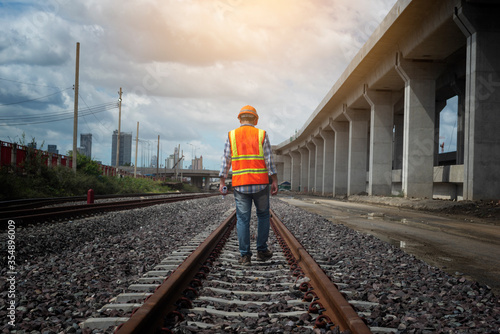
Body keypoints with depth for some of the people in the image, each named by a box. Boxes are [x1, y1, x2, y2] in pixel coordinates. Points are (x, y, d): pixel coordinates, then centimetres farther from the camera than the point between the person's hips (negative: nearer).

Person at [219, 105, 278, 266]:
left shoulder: (231, 135, 5)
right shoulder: (262, 135, 2)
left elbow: (226, 161, 3)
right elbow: (269, 160, -3)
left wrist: (222, 182, 7)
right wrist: (275, 181, -2)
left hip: (240, 184, 1)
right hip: (260, 183, -1)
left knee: (243, 219, 3)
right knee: (263, 216, 15)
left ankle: (245, 256, 1)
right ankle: (262, 251, 17)